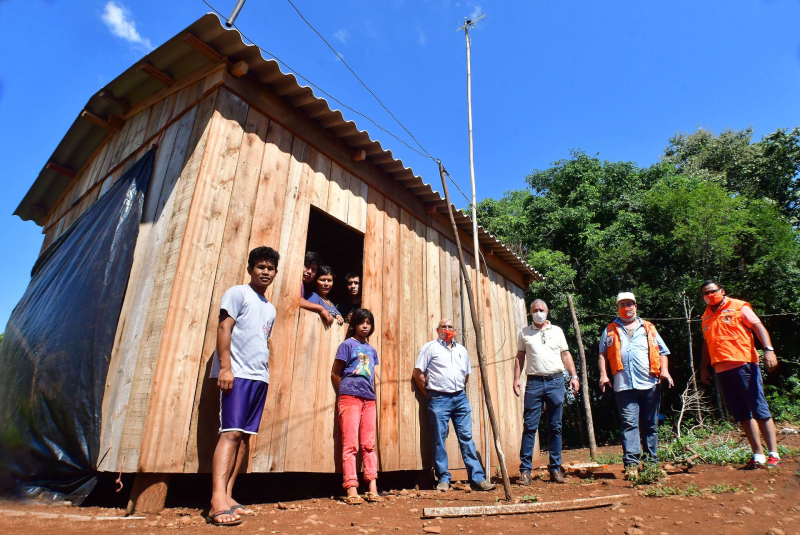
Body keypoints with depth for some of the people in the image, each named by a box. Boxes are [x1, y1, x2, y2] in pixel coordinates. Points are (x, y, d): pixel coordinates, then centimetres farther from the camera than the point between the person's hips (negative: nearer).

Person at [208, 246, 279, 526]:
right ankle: (218, 499, -15)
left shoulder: (270, 308, 22)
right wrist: (225, 367, -17)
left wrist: (265, 372, 15)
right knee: (231, 432, -14)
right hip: (237, 373, -7)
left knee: (245, 435, 4)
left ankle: (227, 496, 9)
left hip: (260, 376, 7)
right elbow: (224, 327, -8)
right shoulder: (238, 293, 2)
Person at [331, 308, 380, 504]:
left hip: (369, 400, 6)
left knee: (369, 445, 6)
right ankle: (351, 490, -2)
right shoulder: (347, 344, 1)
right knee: (350, 445, -4)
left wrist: (374, 398, 14)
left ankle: (372, 488, 10)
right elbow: (335, 373, 2)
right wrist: (345, 392, 4)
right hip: (350, 398, -5)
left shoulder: (372, 350, 17)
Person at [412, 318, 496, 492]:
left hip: (460, 398, 4)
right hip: (439, 399, -4)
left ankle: (477, 478, 8)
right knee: (439, 440, 1)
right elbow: (417, 373, -1)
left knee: (466, 437, 4)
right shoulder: (430, 347, 1)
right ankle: (443, 479, 11)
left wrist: (459, 390, 14)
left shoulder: (461, 350, 17)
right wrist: (429, 393, 1)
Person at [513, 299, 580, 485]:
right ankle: (525, 470, 2)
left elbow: (565, 354, 12)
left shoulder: (557, 331, 12)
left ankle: (555, 469, 17)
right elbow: (520, 357, 9)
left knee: (555, 427, 8)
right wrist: (516, 378, -1)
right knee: (530, 426, -3)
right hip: (534, 382, -1)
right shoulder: (524, 332, 9)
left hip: (556, 381, 1)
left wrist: (574, 376, 2)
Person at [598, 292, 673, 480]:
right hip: (624, 386, -1)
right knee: (629, 424, -7)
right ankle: (631, 463, -8)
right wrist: (603, 374, 0)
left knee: (650, 425, 9)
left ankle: (651, 461, 20)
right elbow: (603, 354, 12)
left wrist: (664, 370, -2)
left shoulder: (648, 328, 16)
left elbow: (662, 351, 14)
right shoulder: (610, 330, 14)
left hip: (650, 384, 2)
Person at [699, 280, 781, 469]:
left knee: (760, 410, -3)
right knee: (742, 415, 7)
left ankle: (774, 455, 3)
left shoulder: (738, 307, 3)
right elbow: (707, 343, 22)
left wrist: (768, 350, -21)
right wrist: (703, 367, 18)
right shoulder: (706, 317, 16)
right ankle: (758, 456, 14)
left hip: (743, 365, -5)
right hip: (722, 370, 5)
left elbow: (759, 327, -7)